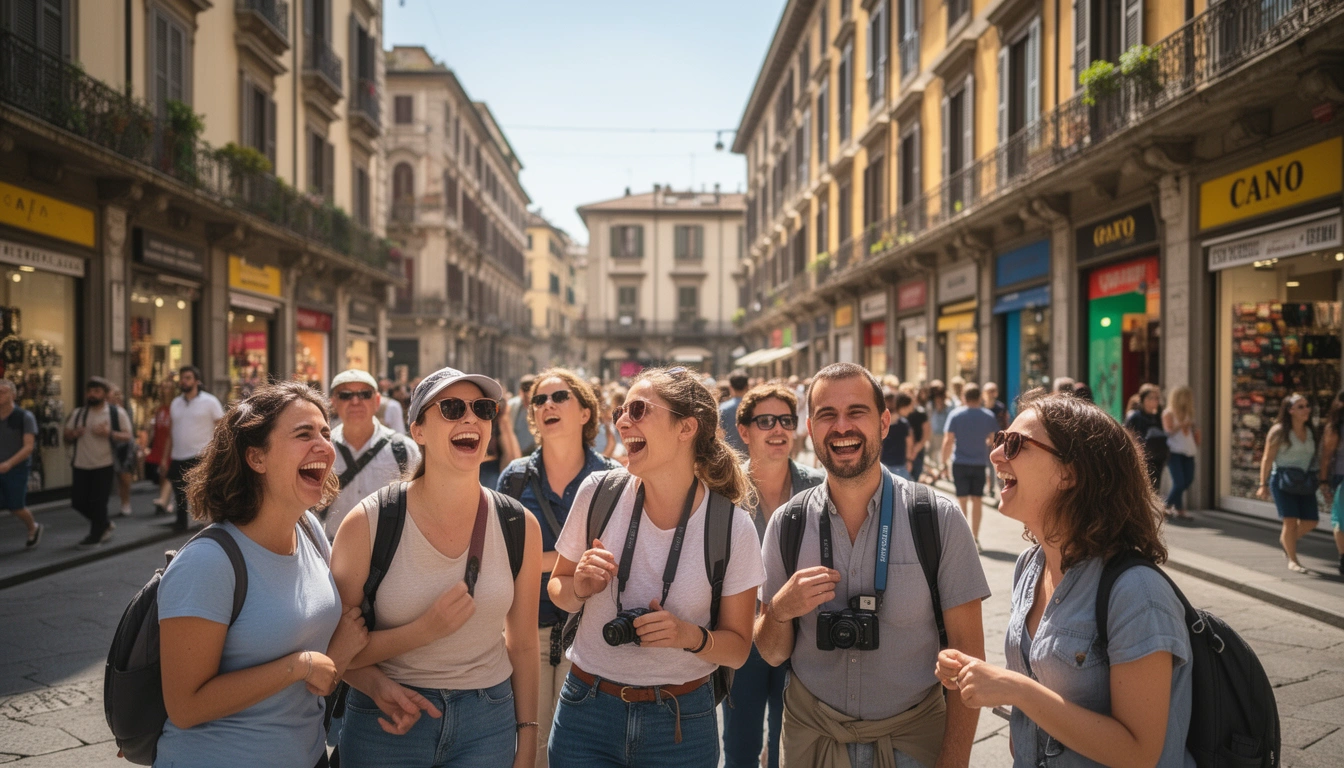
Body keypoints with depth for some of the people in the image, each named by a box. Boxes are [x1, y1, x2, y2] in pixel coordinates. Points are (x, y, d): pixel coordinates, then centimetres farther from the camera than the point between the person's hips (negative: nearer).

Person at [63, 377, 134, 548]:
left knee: (98, 503, -3)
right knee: (78, 501, 7)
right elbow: (67, 438, 15)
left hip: (104, 465, -5)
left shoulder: (117, 413, -2)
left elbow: (128, 436, -6)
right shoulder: (77, 414, 10)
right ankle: (105, 525, 30)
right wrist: (72, 434, -8)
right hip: (81, 465, 5)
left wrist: (109, 433, -22)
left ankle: (95, 537, 13)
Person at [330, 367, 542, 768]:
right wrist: (426, 630, -21)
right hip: (389, 723, -1)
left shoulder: (520, 527, -7)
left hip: (488, 721, 2)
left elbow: (522, 645, 3)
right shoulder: (368, 524, -13)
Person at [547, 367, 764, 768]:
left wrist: (692, 637, -22)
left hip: (682, 721, -1)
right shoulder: (598, 493, -8)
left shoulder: (733, 527, -13)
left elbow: (738, 647, -3)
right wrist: (579, 587, -15)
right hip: (587, 713, 1)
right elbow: (557, 589, 7)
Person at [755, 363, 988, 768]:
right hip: (810, 734, 2)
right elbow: (772, 654, 0)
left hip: (914, 735, -2)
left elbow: (966, 649, -8)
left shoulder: (939, 518, -13)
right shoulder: (786, 524, -7)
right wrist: (780, 610, -21)